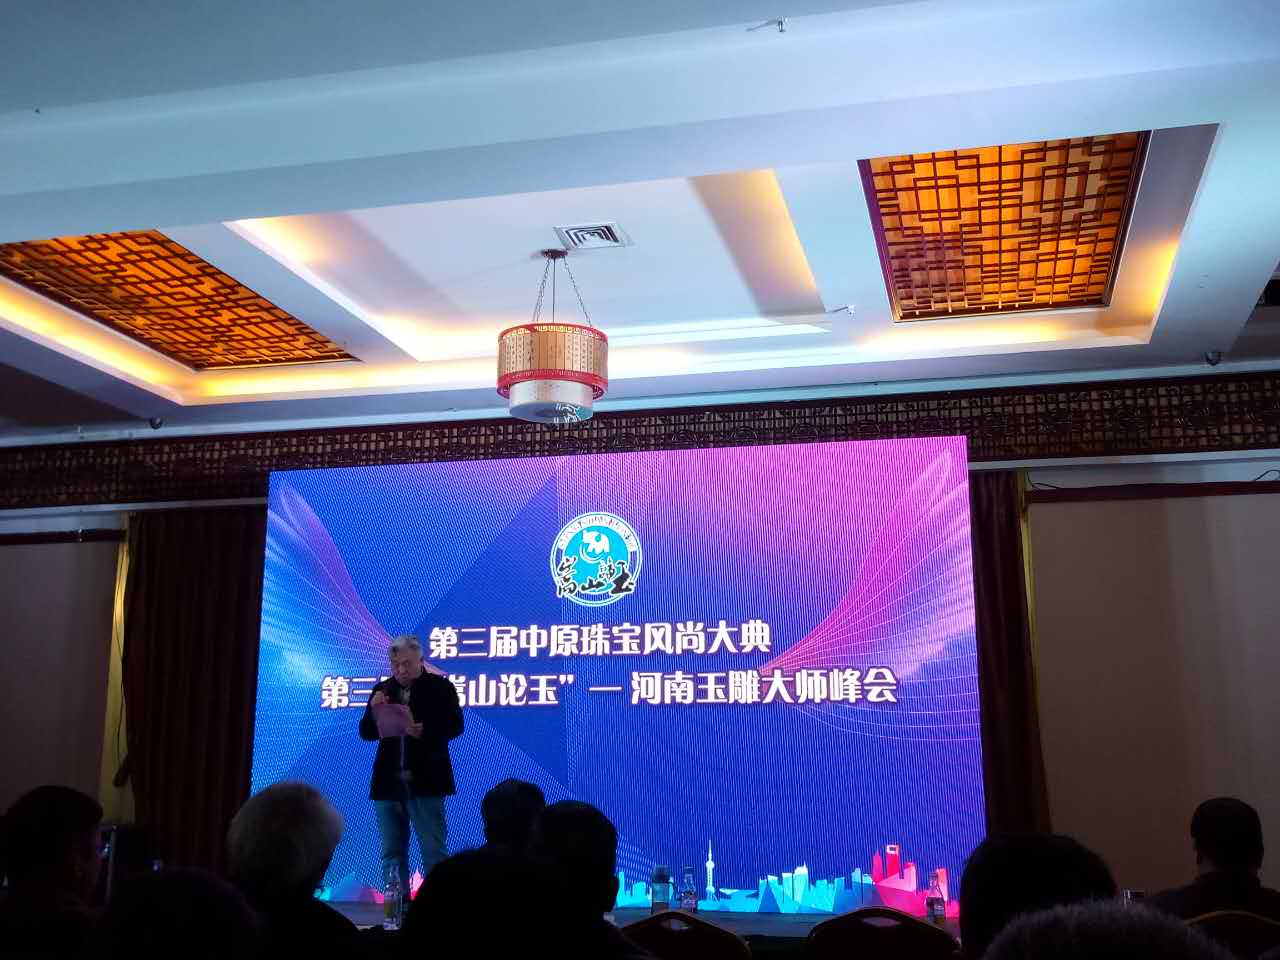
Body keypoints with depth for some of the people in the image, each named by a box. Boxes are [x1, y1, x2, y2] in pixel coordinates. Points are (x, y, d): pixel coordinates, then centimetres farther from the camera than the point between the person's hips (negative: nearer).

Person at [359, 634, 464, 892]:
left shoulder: (440, 686, -2)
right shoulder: (382, 690, 11)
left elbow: (455, 725, -8)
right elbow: (367, 733, 9)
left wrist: (425, 731, -26)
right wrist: (374, 710, -11)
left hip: (425, 782, -4)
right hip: (389, 782, 5)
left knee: (433, 850, -3)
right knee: (392, 852, 8)